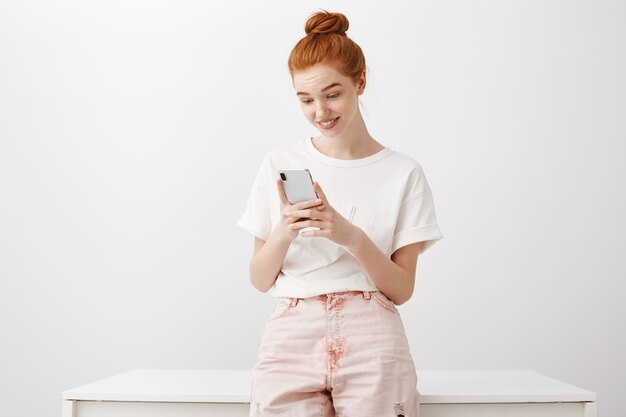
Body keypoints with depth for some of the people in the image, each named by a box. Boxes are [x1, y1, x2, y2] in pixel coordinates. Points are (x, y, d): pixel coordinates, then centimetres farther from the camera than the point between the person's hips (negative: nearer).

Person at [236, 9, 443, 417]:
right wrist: (283, 233, -10)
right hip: (293, 333, 1)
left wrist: (352, 236, -14)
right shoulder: (280, 165, 9)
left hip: (371, 337, 0)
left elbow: (402, 289, 2)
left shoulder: (403, 173, 4)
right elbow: (260, 280, 10)